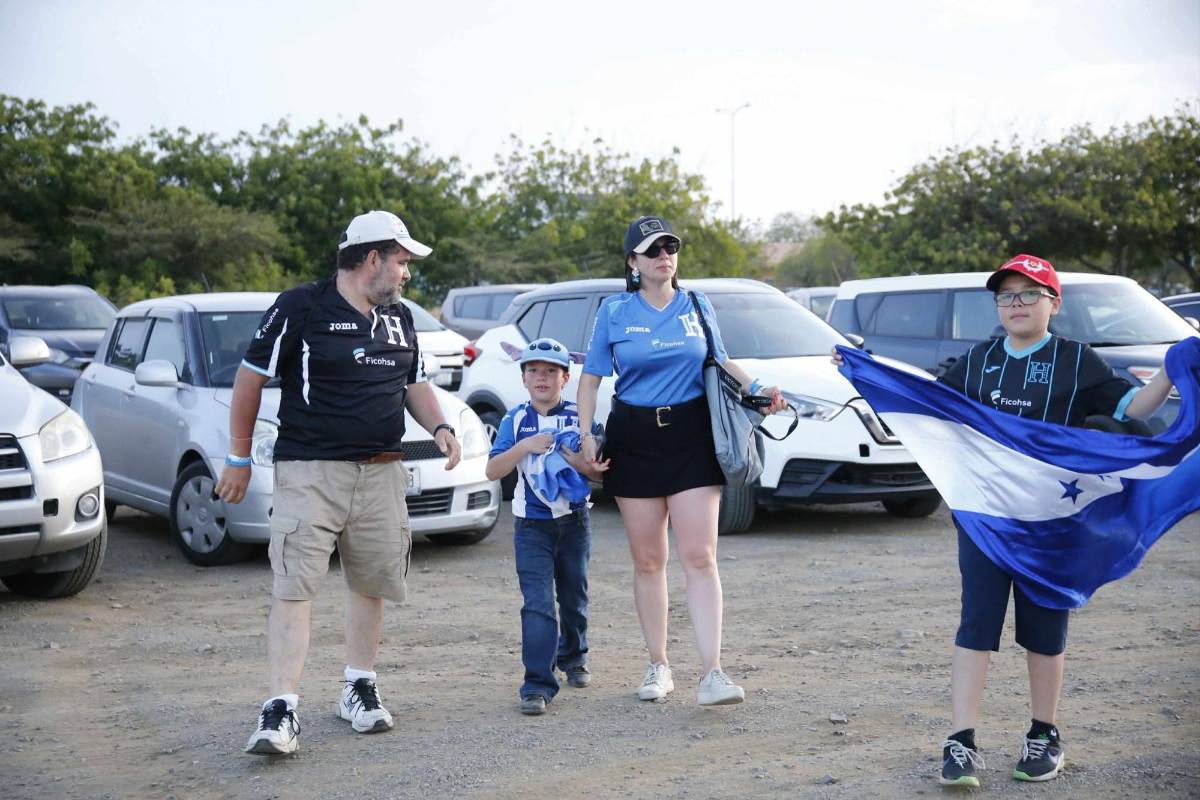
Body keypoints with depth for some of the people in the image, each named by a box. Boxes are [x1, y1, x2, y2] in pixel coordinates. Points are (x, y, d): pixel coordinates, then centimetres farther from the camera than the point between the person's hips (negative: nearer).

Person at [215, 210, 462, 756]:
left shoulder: (400, 318, 14)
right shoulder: (301, 308, -6)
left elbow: (413, 383, 25)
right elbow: (251, 378, -2)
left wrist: (439, 427, 5)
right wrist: (239, 458, -1)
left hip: (381, 474, 6)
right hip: (309, 471, -6)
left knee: (371, 585, 10)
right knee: (293, 589, -11)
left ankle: (359, 689, 26)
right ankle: (280, 710, -12)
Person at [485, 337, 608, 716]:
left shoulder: (579, 419, 0)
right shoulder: (515, 421, 0)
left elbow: (600, 472, -3)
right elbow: (493, 471, -8)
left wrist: (570, 456, -21)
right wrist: (525, 446, -20)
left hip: (574, 521, 2)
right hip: (532, 525, -1)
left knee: (574, 597, 17)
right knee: (538, 603, -12)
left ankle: (573, 657, 41)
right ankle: (537, 684, -13)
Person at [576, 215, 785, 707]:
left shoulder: (697, 306, 7)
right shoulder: (614, 312, 3)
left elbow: (720, 361, 17)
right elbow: (591, 377, 6)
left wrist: (755, 389, 0)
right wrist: (586, 433, -6)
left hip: (692, 436, 0)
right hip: (634, 440, 0)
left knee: (699, 557, -9)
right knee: (648, 561, 6)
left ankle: (712, 672, -11)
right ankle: (658, 666, 19)